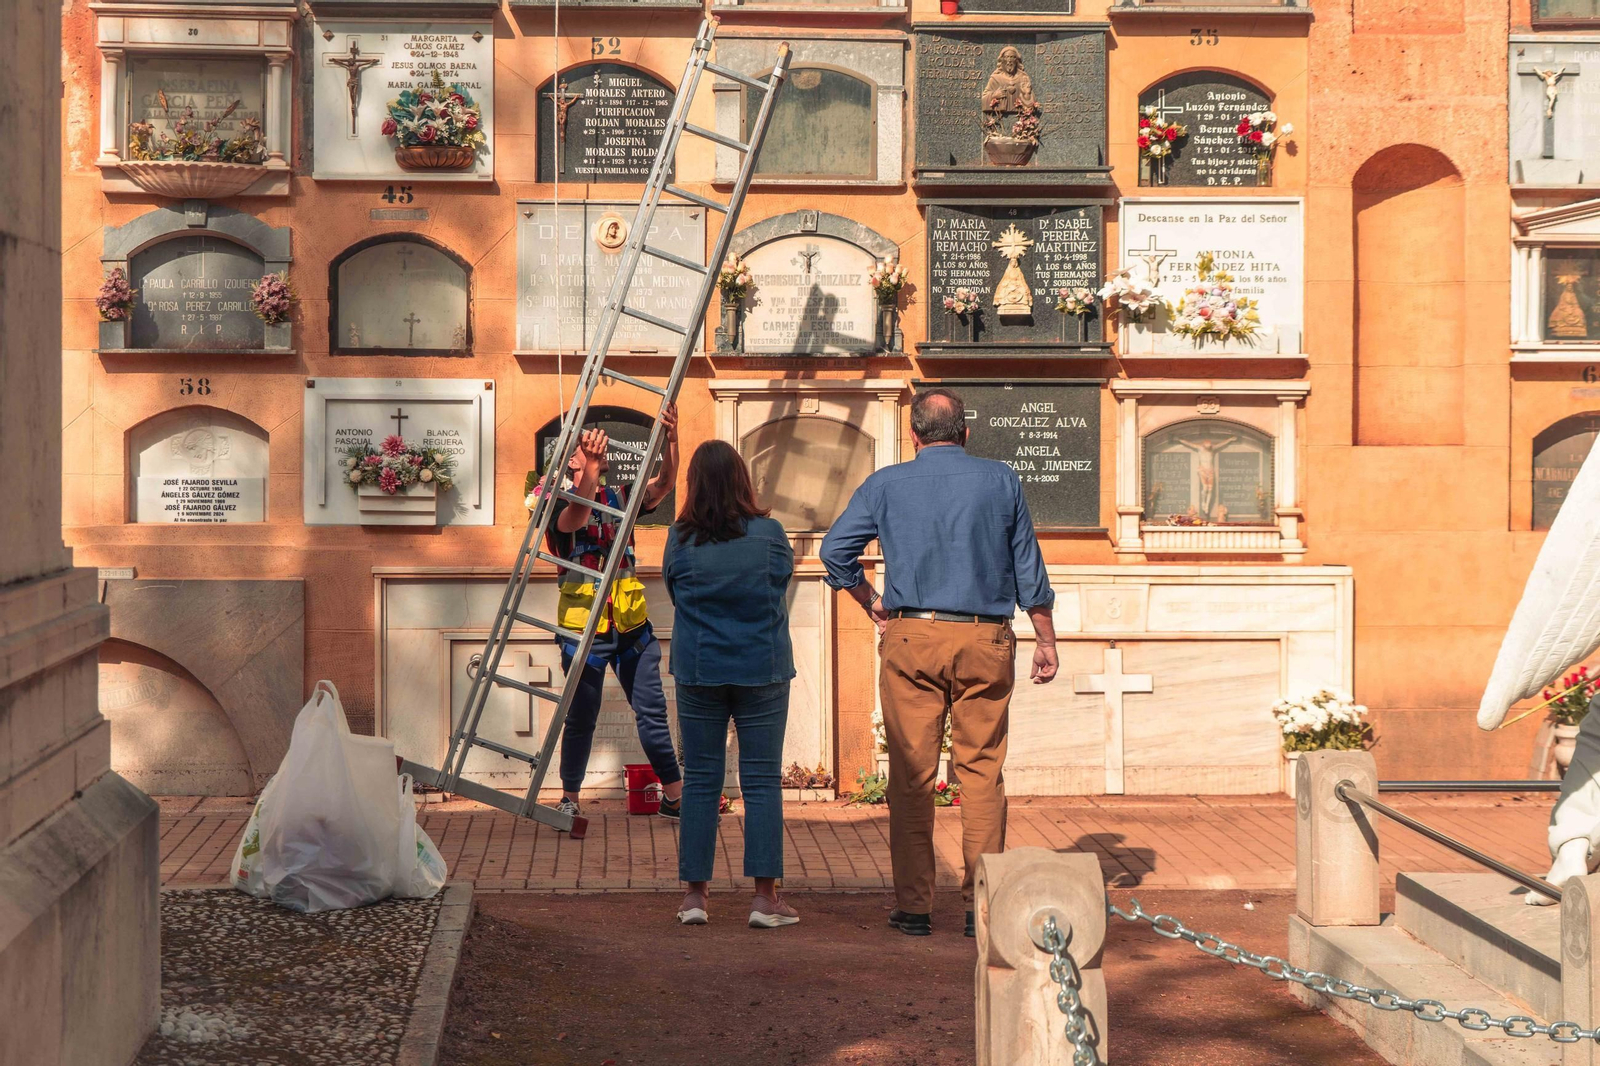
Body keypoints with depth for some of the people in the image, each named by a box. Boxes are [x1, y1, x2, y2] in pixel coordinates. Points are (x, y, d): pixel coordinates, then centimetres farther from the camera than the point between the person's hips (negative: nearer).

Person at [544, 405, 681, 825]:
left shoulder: (620, 497, 8)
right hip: (583, 628, -4)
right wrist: (592, 465, -43)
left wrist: (671, 438, -24)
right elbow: (575, 518, -28)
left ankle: (674, 795, 15)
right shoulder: (561, 503, -5)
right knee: (581, 717, 3)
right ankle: (569, 798, 16)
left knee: (652, 711, 8)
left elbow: (664, 483, -7)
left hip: (632, 624, 4)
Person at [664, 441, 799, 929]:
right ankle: (765, 897, 2)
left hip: (698, 673, 1)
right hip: (762, 669, -1)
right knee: (762, 781, 3)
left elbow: (673, 591, 7)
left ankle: (695, 893, 11)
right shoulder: (769, 533, -7)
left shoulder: (680, 539, -6)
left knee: (700, 780, 9)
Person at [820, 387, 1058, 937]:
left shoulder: (886, 485, 5)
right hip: (986, 642, 1)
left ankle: (913, 906, 5)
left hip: (912, 637, 0)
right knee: (982, 772, 6)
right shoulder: (1001, 480, 6)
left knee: (911, 775, 4)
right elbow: (1029, 568, 7)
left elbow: (835, 550, 0)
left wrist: (873, 605, 12)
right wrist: (1045, 641, 13)